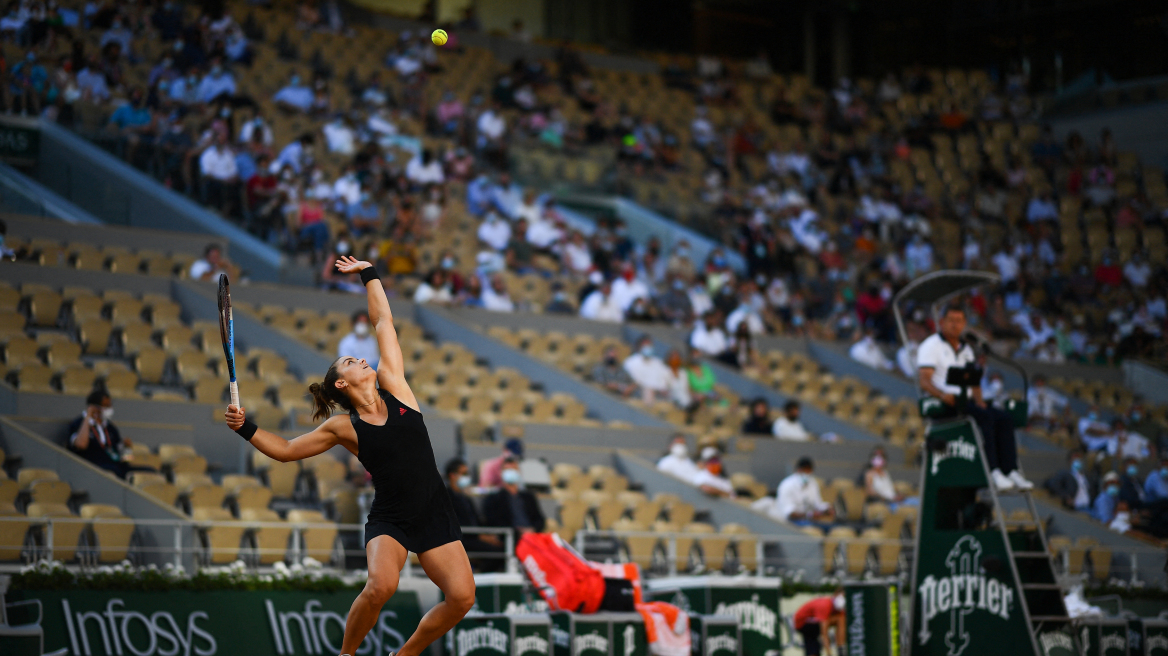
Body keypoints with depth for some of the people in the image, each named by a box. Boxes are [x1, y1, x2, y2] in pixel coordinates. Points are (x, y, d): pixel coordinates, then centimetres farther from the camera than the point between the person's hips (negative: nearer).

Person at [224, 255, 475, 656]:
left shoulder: (393, 386, 7)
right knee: (381, 585, -30)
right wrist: (244, 427, 0)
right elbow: (285, 449, 12)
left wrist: (368, 274, 23)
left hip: (435, 515, 3)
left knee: (462, 597, -12)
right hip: (389, 520, -3)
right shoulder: (342, 428, 2)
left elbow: (383, 321, 15)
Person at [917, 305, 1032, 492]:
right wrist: (943, 395, -30)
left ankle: (1010, 471, -26)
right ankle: (993, 471, -38)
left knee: (1004, 418, -18)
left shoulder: (966, 349, 24)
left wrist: (978, 400, -3)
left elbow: (974, 383, 20)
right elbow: (925, 382, -10)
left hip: (966, 401, 7)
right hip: (942, 405, -7)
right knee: (985, 417, -31)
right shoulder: (931, 346, 2)